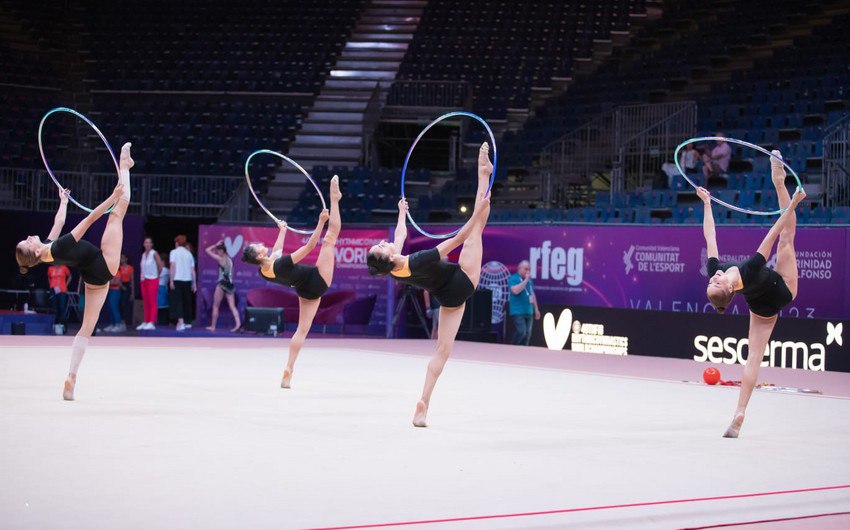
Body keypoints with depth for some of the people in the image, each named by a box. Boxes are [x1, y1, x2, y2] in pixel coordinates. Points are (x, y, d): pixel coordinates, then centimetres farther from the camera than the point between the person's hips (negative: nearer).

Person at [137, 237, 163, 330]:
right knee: (146, 303, 8)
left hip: (152, 280, -7)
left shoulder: (154, 254, -6)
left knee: (152, 302, -7)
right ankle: (145, 322, 12)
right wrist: (141, 276, 9)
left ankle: (152, 323, -10)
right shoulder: (143, 254, 12)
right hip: (144, 280, 7)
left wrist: (157, 275, 3)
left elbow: (160, 266, -6)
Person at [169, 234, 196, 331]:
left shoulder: (174, 252, 1)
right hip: (187, 280, 4)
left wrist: (171, 281, -8)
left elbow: (172, 266, -9)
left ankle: (181, 322, -21)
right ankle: (188, 322, 25)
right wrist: (194, 283, 12)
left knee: (178, 301, -4)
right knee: (187, 301, 15)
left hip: (177, 280, -4)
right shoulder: (189, 253, 12)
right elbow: (193, 270, 8)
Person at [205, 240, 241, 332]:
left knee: (215, 306, 5)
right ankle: (238, 323, -19)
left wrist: (216, 245, 4)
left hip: (222, 284, -6)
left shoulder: (220, 259, -8)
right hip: (230, 284, 6)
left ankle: (213, 326, 10)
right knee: (232, 306, -2)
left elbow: (208, 250, -4)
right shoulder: (229, 260, 14)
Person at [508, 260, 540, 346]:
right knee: (521, 332, -17)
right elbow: (515, 291, -26)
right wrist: (525, 280, -21)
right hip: (518, 312, -8)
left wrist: (536, 309, 22)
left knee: (527, 334, 6)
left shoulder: (530, 280, 15)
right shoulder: (513, 279, -8)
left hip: (529, 312, 8)